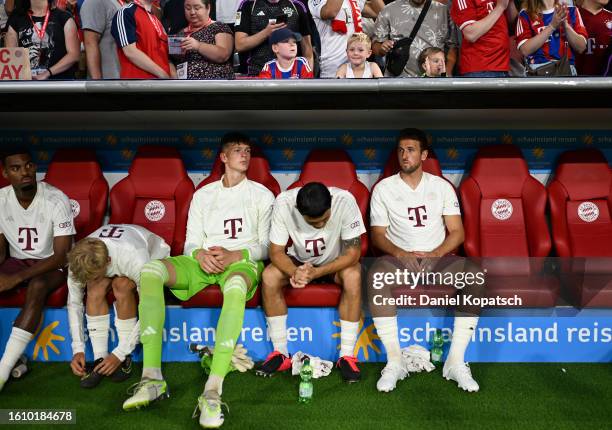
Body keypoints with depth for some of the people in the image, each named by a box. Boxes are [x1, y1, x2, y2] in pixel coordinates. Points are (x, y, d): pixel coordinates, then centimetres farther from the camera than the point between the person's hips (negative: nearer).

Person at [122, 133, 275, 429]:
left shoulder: (261, 194, 14)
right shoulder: (203, 195, 21)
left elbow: (266, 246, 7)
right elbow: (191, 242, 15)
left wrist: (233, 255, -12)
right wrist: (200, 254, -11)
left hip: (241, 261, -3)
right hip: (204, 261, 3)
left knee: (235, 287, -43)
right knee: (150, 270, -28)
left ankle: (212, 392, -47)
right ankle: (152, 378, -31)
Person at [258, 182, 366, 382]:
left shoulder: (344, 200, -31)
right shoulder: (284, 203, -27)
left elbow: (353, 251, -26)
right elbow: (276, 252, -20)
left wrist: (316, 272, -39)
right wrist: (294, 273, -42)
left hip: (336, 261, -1)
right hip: (299, 260, 1)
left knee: (353, 275, -33)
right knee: (269, 276, -26)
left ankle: (347, 356, -20)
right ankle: (281, 353, -12)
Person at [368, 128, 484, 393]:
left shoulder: (441, 187, 9)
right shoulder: (384, 188, 5)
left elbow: (457, 232, 4)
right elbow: (377, 235, 2)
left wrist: (436, 254, -15)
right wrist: (401, 254, -18)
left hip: (437, 258, 2)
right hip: (399, 258, -1)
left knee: (475, 277, -29)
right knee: (376, 276, -36)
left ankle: (455, 362, -22)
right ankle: (394, 362, -28)